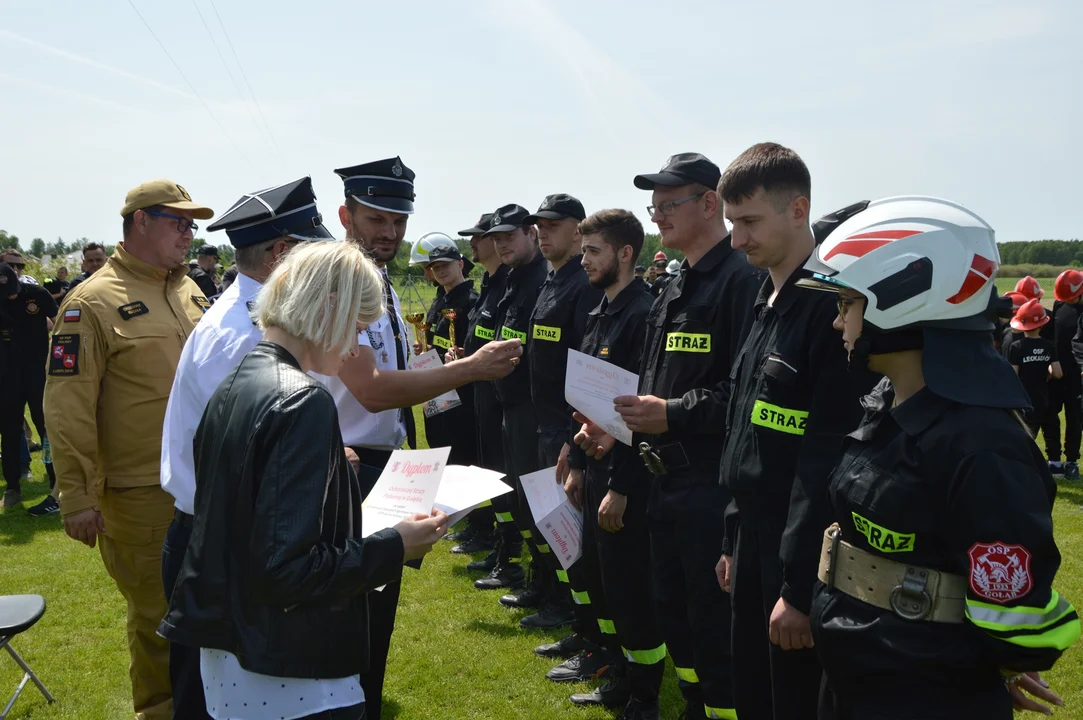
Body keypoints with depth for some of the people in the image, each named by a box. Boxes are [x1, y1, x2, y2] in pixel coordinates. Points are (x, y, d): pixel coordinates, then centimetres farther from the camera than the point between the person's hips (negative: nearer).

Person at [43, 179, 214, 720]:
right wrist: (76, 498, -15)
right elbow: (68, 406, -14)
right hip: (140, 493, -6)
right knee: (156, 615, 7)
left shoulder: (189, 292, 8)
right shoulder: (93, 302, -12)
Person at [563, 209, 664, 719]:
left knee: (629, 586, 1)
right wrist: (577, 465, 16)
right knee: (598, 576, 18)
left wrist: (620, 487, -21)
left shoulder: (643, 314, -18)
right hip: (595, 466, 10)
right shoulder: (598, 314, 11)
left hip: (626, 475, -10)